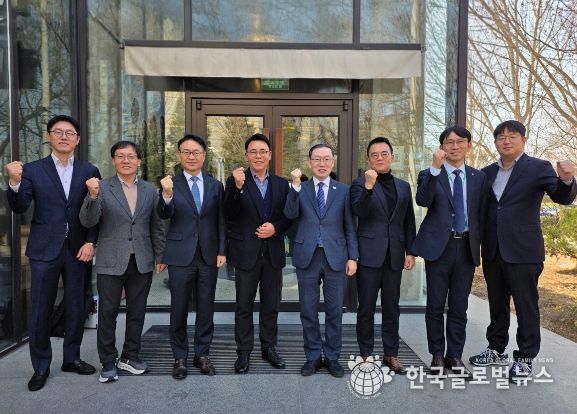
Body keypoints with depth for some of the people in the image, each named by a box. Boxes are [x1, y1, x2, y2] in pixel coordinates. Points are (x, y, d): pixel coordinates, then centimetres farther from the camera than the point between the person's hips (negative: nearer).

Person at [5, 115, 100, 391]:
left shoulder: (89, 171, 4)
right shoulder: (33, 170, 2)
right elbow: (19, 208, -5)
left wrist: (90, 242, -8)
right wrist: (14, 182, -23)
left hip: (78, 250, 1)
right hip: (45, 250, -1)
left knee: (76, 309, 11)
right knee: (40, 311, 5)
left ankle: (71, 358, 28)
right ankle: (41, 367, 21)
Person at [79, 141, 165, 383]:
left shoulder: (149, 191, 7)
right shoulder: (101, 188, -2)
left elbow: (156, 227, 11)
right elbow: (88, 221, -12)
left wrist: (159, 257, 9)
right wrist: (92, 196, -29)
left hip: (142, 263, 3)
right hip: (111, 263, -3)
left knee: (137, 313, 12)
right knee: (107, 314, 4)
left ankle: (130, 356, 28)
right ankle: (108, 362, 19)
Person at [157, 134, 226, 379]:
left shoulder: (215, 185, 6)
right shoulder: (171, 184, -1)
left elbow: (221, 221, 6)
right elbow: (164, 215, -16)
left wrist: (222, 251, -1)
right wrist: (167, 194, -35)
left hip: (209, 255, 2)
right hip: (181, 255, -2)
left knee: (206, 308, 10)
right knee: (179, 309, 7)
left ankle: (202, 354, 24)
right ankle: (180, 357, 22)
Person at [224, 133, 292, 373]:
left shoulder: (281, 184, 7)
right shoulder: (235, 181, -3)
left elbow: (288, 217, 8)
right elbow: (229, 215, -15)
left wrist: (275, 228, -11)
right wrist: (238, 187, -28)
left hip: (273, 253, 3)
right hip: (246, 253, -3)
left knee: (271, 305, 13)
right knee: (244, 306, 7)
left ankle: (269, 348, 28)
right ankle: (244, 352, 20)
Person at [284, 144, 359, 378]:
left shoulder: (343, 190, 6)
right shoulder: (300, 189, 6)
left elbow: (349, 226, 5)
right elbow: (290, 214, -11)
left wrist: (353, 257, -1)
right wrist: (296, 185, -20)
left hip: (335, 257, 0)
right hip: (307, 257, 0)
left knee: (334, 311, 8)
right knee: (308, 311, 8)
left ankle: (332, 357, 23)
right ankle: (313, 357, 23)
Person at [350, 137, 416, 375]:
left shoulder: (403, 187, 13)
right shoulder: (360, 184, 0)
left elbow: (409, 223, 13)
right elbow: (359, 212, -17)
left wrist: (410, 252, 7)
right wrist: (368, 186, -29)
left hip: (394, 256, 4)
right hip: (369, 254, -3)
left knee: (392, 308, 11)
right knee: (366, 309, 4)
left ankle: (391, 354, 22)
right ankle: (366, 354, 16)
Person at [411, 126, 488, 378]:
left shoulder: (478, 177, 10)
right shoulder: (430, 175, 0)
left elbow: (480, 214, 12)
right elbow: (422, 200, -19)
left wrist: (477, 245, 6)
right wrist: (435, 168, -27)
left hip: (467, 248, 3)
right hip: (439, 246, -2)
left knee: (459, 307, 8)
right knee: (436, 305, 6)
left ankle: (455, 356, 20)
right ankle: (437, 355, 19)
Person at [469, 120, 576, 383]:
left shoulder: (538, 168, -4)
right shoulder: (487, 173, 10)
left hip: (523, 250, -5)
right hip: (492, 251, 5)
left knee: (526, 305, 3)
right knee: (497, 303, 16)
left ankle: (525, 359, 15)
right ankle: (497, 350, 31)